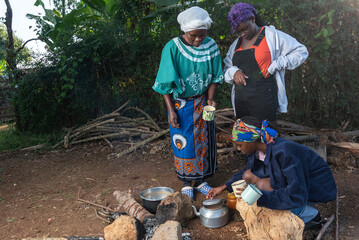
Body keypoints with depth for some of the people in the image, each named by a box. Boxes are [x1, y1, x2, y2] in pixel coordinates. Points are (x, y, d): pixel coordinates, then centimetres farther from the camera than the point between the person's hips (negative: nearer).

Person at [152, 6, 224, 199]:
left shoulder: (210, 46, -8)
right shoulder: (172, 48, -18)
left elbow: (214, 77, 2)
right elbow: (166, 84, -13)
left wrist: (210, 98, -11)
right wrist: (171, 110, -14)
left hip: (202, 103, 3)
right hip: (180, 103, -3)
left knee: (203, 141, 11)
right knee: (183, 143, 5)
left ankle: (201, 180, 29)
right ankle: (187, 183, 24)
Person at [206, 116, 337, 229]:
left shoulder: (284, 153, -34)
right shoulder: (259, 148, -9)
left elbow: (297, 195, -35)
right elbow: (247, 171, 12)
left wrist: (259, 196, -35)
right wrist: (224, 187, 5)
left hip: (316, 187, -8)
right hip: (293, 179, 8)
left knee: (263, 185, -26)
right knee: (248, 176, -4)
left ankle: (310, 215, -5)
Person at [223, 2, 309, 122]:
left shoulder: (272, 35, 0)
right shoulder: (236, 44, 16)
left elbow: (301, 52, 0)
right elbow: (226, 70, 17)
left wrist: (275, 66, -9)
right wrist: (234, 72, -7)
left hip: (264, 100, -5)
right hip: (240, 101, 5)